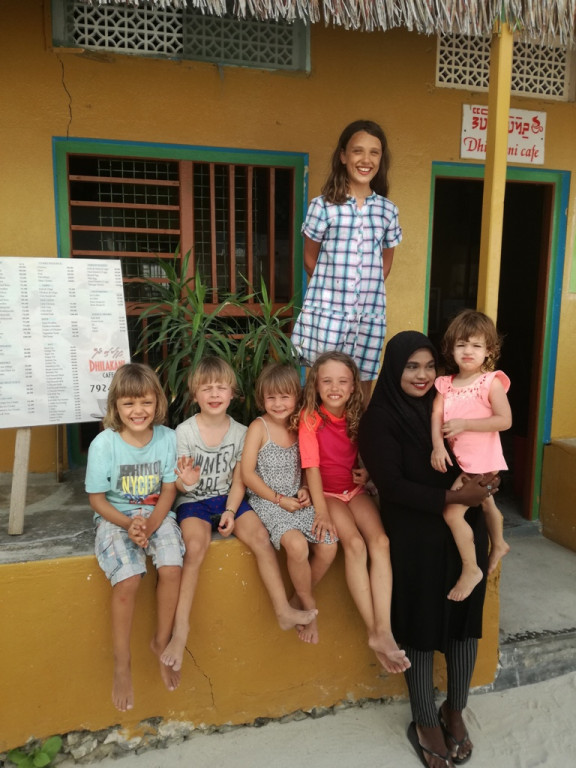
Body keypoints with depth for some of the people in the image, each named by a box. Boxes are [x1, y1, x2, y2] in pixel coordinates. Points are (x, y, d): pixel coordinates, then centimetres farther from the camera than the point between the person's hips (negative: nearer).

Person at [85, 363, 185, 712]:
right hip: (116, 517, -2)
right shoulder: (104, 444, -15)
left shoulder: (167, 438, -10)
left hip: (156, 514, 2)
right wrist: (128, 524, -19)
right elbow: (97, 498, -6)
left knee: (172, 568, -21)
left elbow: (168, 490, -2)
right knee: (128, 580, -23)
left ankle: (162, 642, 7)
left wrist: (150, 524, -17)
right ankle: (122, 664, 1)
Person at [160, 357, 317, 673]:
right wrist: (186, 482, -30)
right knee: (196, 546, -29)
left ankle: (284, 611, -7)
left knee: (261, 536, -17)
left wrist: (231, 511, -12)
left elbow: (238, 479, 2)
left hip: (228, 498, 3)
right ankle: (181, 627, -19)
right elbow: (179, 485, -7)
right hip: (193, 501, -2)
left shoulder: (240, 431, -1)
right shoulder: (184, 432, -9)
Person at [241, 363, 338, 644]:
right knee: (297, 544, -28)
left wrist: (306, 490, -1)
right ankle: (308, 603, 0)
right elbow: (247, 473, -11)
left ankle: (300, 596, 14)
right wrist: (279, 499, -12)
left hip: (297, 500, 5)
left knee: (328, 547, -11)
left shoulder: (298, 426, 6)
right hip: (267, 502, -5)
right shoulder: (259, 427, -8)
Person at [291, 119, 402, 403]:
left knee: (362, 383, 9)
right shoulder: (323, 205, -3)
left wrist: (369, 291, 10)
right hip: (326, 312, -3)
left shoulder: (388, 210, 7)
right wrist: (330, 288, 7)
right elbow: (310, 259, 5)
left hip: (370, 315, 3)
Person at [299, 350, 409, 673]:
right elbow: (312, 466, -15)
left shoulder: (357, 416, 3)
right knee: (355, 545, -26)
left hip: (355, 490, 4)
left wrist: (367, 472, -7)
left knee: (380, 541, -22)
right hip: (327, 493, -4)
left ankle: (384, 631, -22)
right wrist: (322, 511, -21)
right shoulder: (310, 418, -11)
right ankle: (374, 632, -17)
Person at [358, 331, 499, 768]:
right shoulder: (380, 418, -10)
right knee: (423, 626, 6)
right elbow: (392, 485, -15)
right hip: (416, 537, -4)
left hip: (464, 529, 5)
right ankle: (425, 723, 28)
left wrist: (483, 480, -13)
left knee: (465, 617, 10)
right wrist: (452, 497, -21)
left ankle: (455, 712, 34)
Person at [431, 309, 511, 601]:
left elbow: (505, 420, -20)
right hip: (460, 459, 6)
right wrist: (438, 446, -24)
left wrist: (464, 424, -24)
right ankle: (498, 545, 56)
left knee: (452, 511, -12)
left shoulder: (491, 382, -14)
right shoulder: (445, 383, 0)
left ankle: (470, 569, 8)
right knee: (486, 503, 29)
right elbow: (436, 416, -9)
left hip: (481, 460, -6)